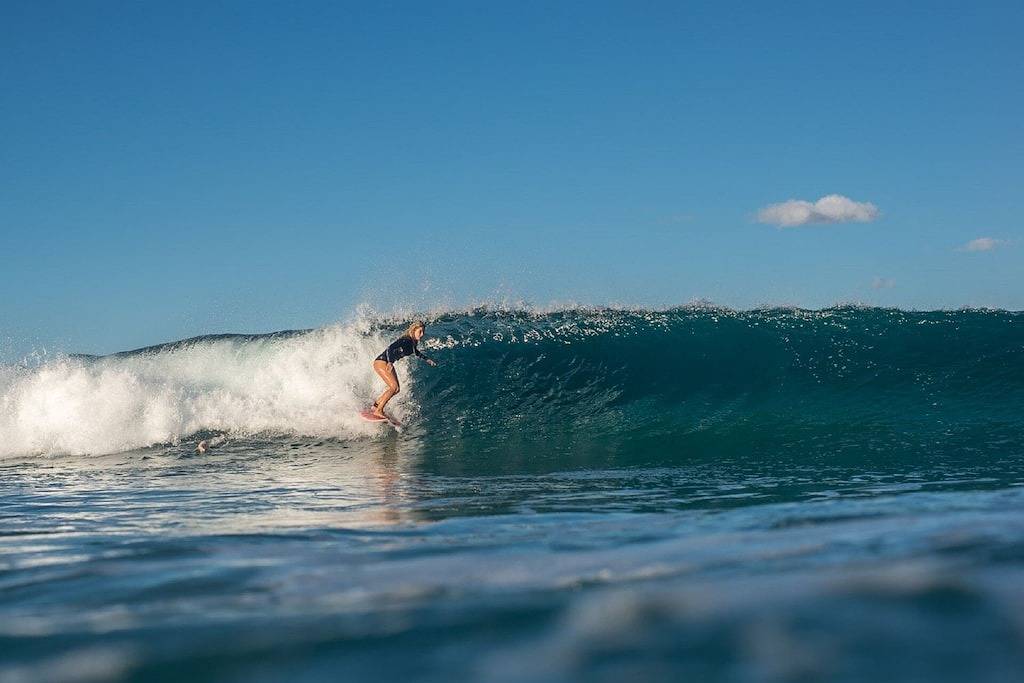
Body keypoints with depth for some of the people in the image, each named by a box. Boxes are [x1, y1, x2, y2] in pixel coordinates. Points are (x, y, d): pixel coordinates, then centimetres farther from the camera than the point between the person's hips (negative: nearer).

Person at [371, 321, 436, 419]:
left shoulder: (412, 343, 5)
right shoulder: (405, 341, -22)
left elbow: (415, 352, 29)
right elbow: (390, 348, -36)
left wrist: (426, 359, 30)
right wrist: (390, 362, -49)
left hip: (388, 363, 10)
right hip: (381, 362, -10)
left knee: (396, 389, 10)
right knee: (394, 387, -18)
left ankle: (375, 406, 19)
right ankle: (378, 411, -13)